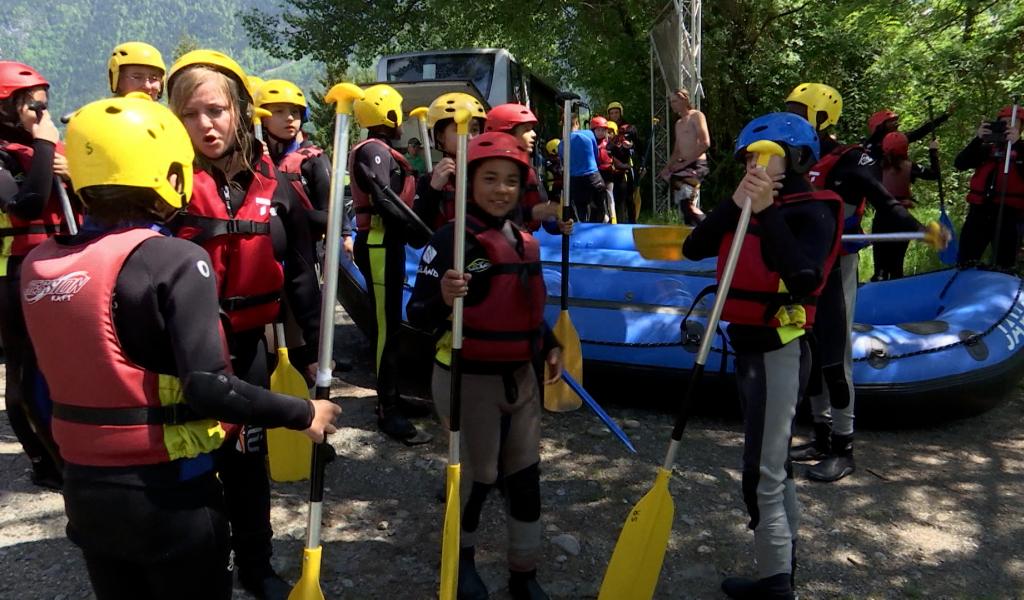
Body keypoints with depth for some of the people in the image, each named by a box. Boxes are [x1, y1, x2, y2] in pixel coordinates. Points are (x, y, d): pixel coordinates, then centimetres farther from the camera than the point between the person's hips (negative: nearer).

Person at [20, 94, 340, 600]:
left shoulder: (37, 263, 0)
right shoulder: (174, 260, -20)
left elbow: (63, 372, 7)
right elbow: (208, 388, -25)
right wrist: (302, 414, -14)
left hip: (83, 485, 6)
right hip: (167, 491, -6)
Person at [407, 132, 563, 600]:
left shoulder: (525, 241, 6)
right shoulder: (451, 238, -15)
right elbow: (418, 316, -19)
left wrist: (550, 346, 11)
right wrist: (443, 298, -39)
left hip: (520, 377, 6)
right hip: (468, 380, -6)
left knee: (526, 476, 12)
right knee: (478, 476, 9)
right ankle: (462, 559, 38)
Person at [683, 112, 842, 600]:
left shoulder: (813, 213, -14)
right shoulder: (752, 209, 7)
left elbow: (804, 278, -34)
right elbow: (693, 249, -5)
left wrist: (766, 212, -35)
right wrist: (736, 203, -18)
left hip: (779, 352, -9)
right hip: (750, 346, 9)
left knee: (762, 476, -3)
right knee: (774, 466, 20)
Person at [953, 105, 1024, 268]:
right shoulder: (986, 148, 13)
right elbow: (959, 164, -1)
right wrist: (978, 139, -10)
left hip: (1009, 214, -2)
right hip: (979, 211, 2)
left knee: (1005, 266, 5)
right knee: (964, 263, 3)